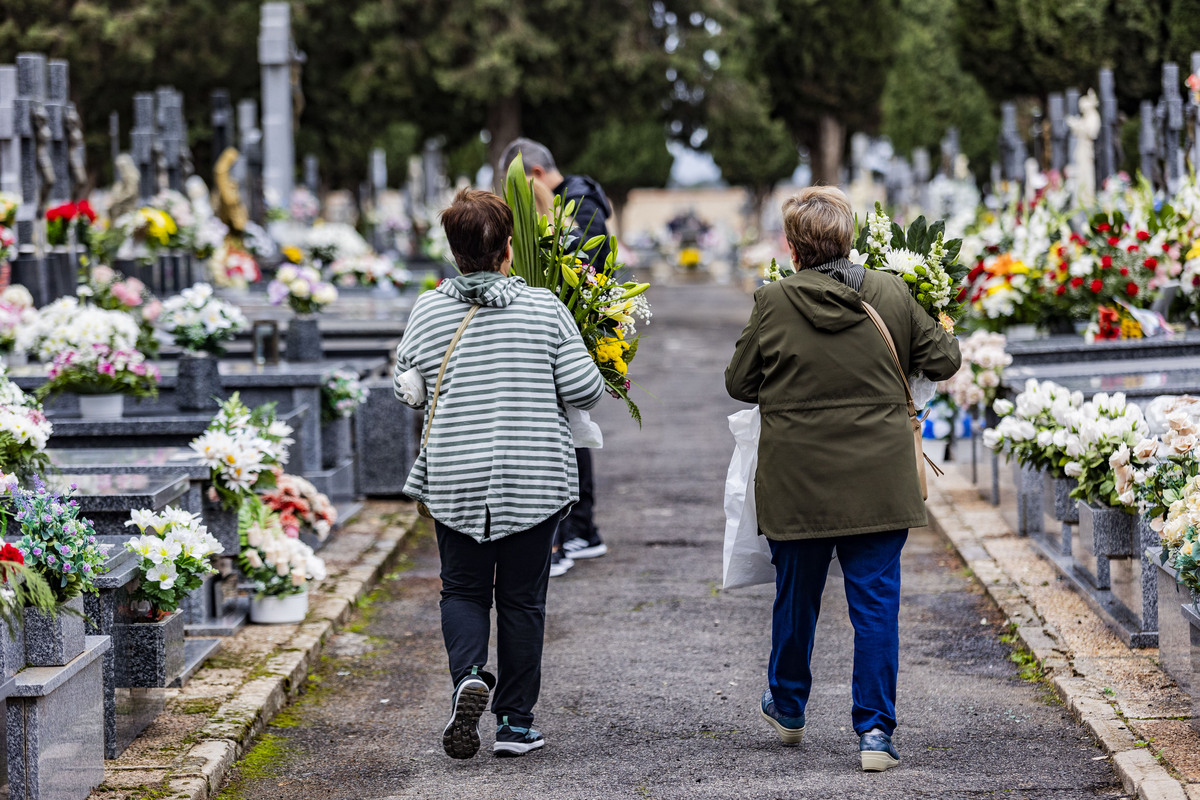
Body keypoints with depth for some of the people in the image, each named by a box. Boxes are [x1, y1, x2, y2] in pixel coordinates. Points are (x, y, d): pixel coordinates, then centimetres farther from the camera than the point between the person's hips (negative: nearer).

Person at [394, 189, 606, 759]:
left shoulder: (427, 311, -2)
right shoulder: (544, 308, -7)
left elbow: (406, 389, 7)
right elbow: (583, 389, -7)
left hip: (454, 480, 1)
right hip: (534, 478, -1)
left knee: (463, 589, 15)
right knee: (522, 598, 10)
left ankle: (469, 675, -11)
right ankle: (515, 723, 12)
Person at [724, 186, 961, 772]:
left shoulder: (773, 304, -9)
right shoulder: (891, 295, -5)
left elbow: (739, 384, 2)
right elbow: (944, 361, 4)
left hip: (797, 482, 0)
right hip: (878, 483, 0)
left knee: (796, 597, 18)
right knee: (876, 603, 3)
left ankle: (787, 707, 37)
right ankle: (875, 730, -1)